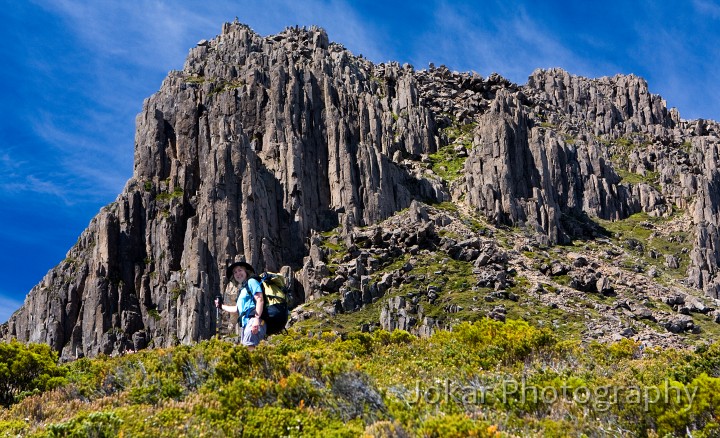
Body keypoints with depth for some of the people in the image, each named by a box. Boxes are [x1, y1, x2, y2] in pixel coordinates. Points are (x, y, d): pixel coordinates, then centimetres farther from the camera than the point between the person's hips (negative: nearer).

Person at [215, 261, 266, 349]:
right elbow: (237, 309, 36)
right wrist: (221, 306, 46)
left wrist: (257, 319, -21)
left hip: (252, 321, -9)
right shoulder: (241, 290, 29)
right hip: (245, 323, 9)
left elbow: (259, 300, -9)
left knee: (248, 347, -23)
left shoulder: (251, 282, 4)